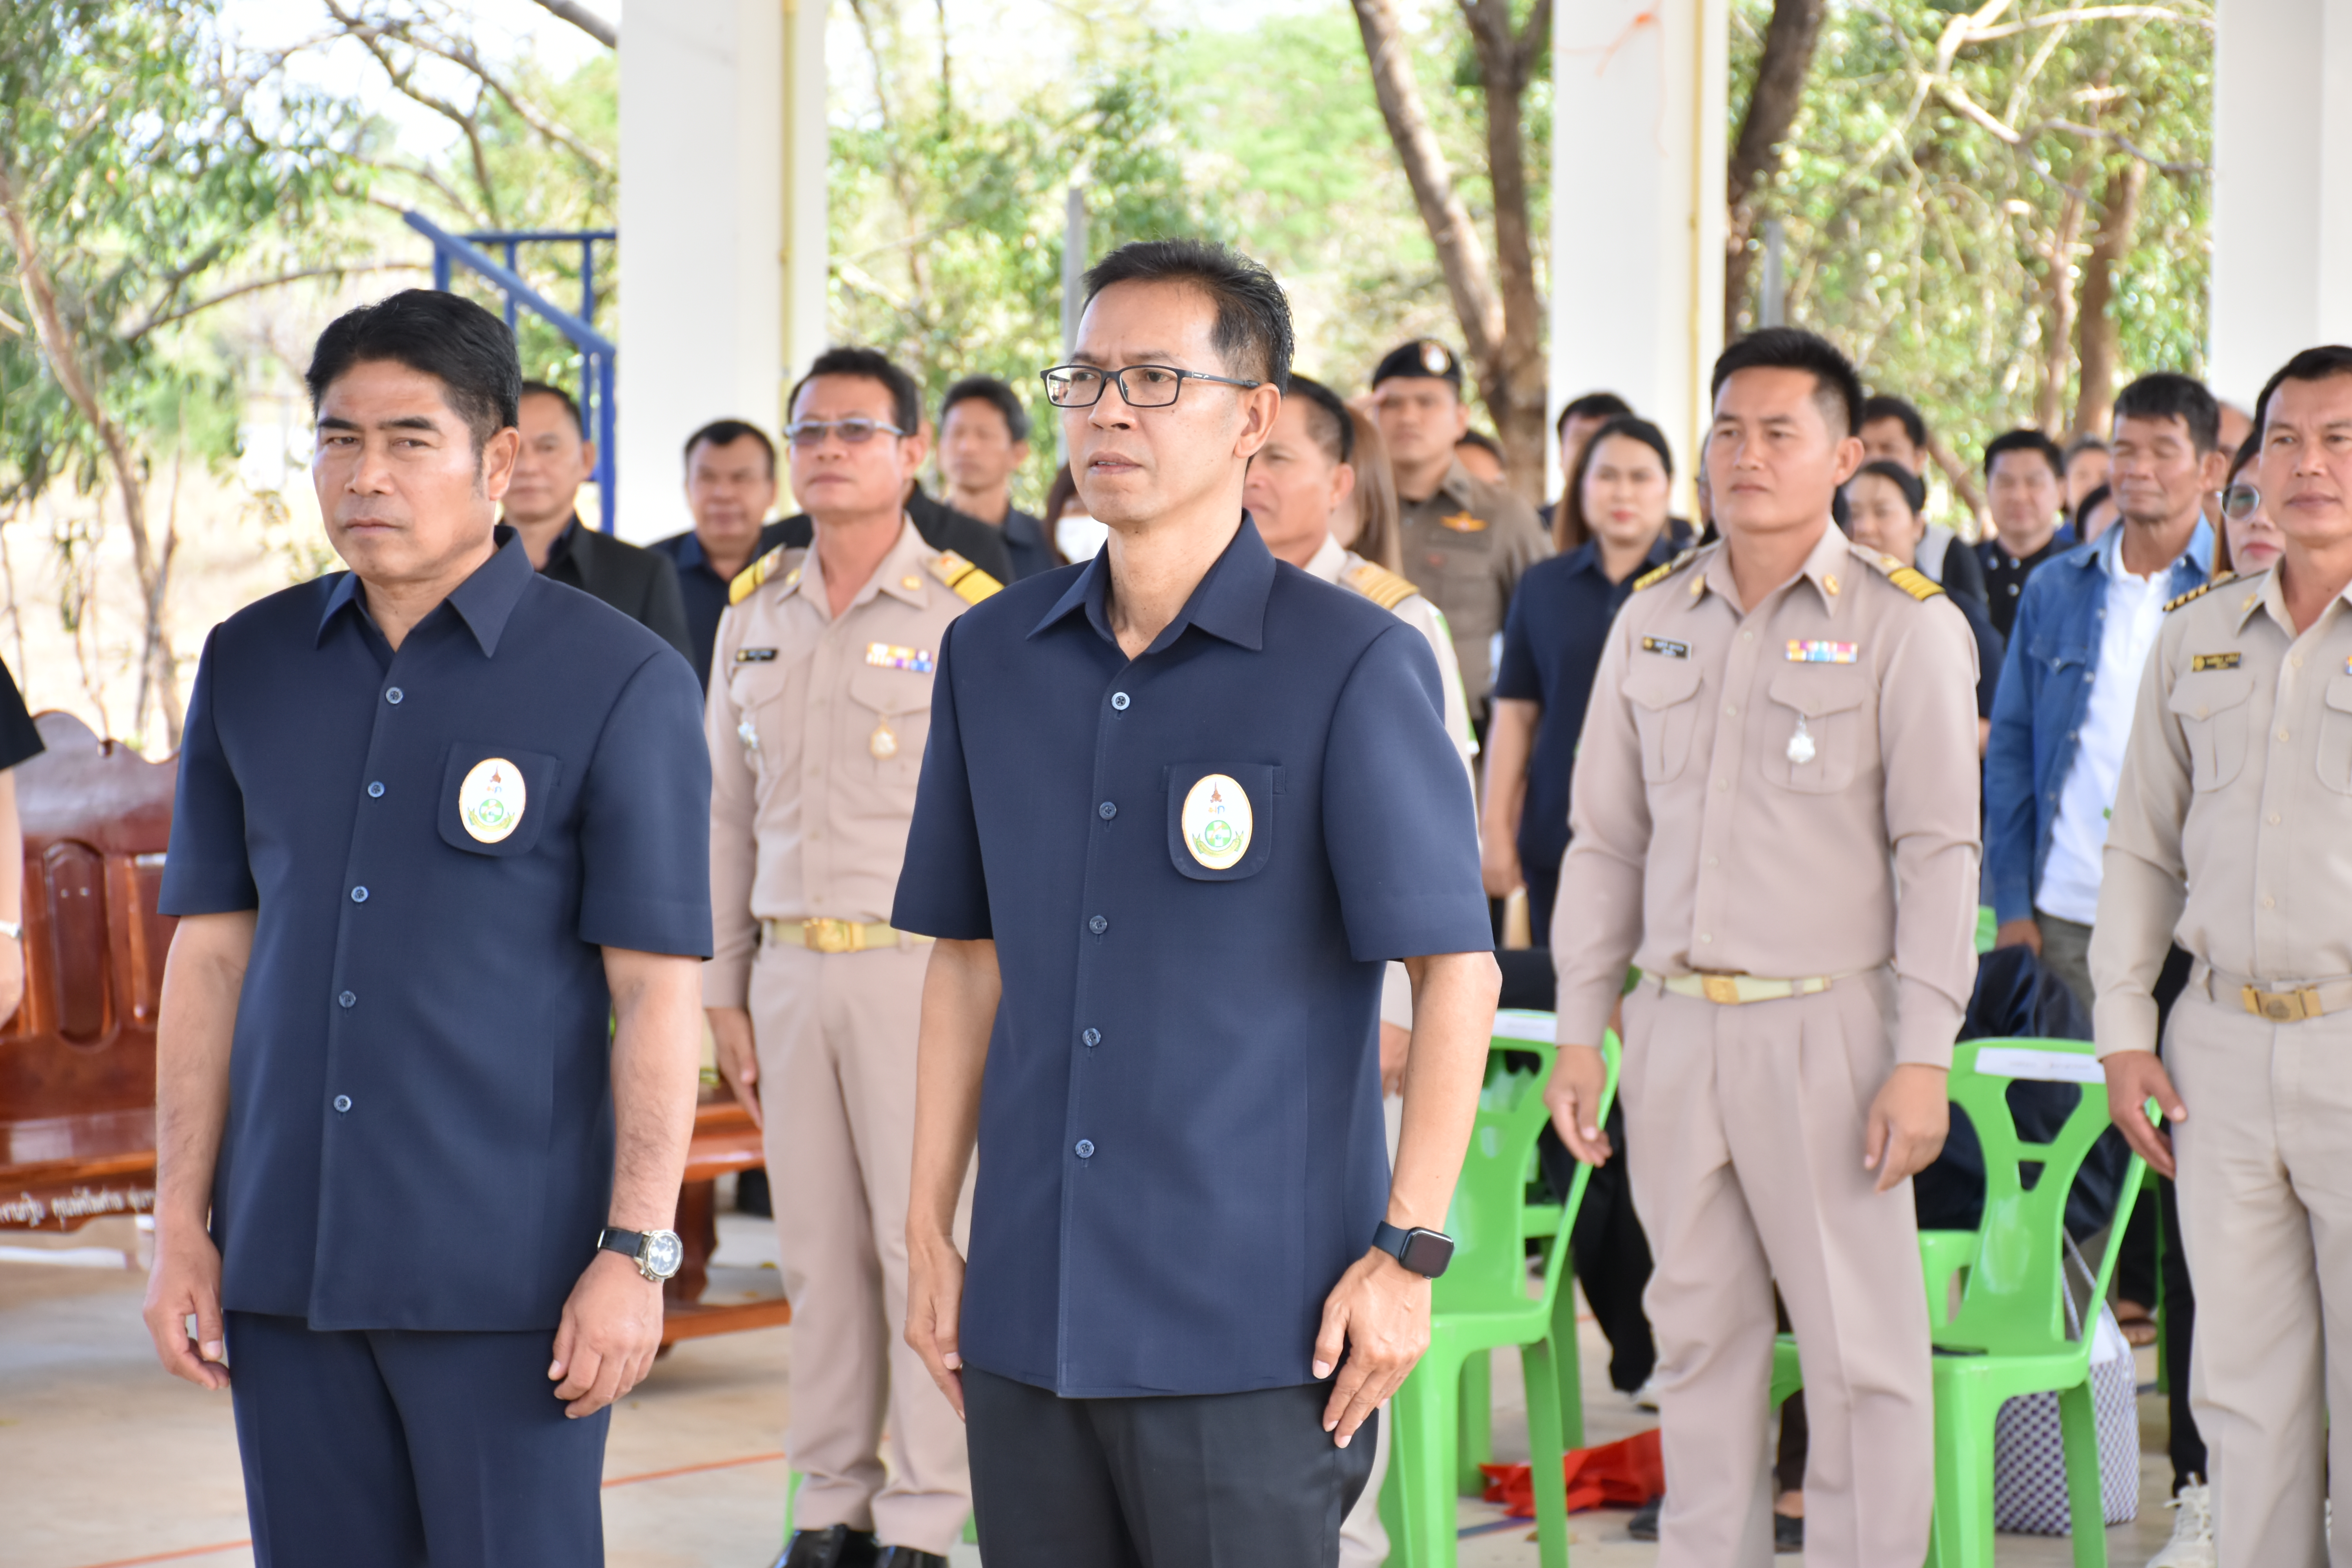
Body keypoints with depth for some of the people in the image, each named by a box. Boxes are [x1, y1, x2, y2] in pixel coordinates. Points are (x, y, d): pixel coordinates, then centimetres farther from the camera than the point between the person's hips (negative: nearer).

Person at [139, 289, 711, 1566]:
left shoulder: (620, 682, -5)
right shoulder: (250, 666, 9)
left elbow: (657, 989, -7)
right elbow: (211, 954, 10)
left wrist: (636, 1254, -12)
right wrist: (181, 1222, 5)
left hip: (504, 1269, -4)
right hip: (287, 1262, 4)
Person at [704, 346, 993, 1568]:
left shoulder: (969, 614, -5)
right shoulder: (753, 614, 10)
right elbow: (729, 815, 15)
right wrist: (724, 992, 11)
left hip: (922, 967, -4)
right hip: (791, 965, 5)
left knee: (923, 1238, -3)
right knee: (819, 1248, 8)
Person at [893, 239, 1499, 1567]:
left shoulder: (1355, 664, -6)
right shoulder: (993, 658, 9)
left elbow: (1458, 969, -6)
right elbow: (971, 959, 15)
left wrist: (1409, 1253, -11)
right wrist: (930, 1231, 11)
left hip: (1252, 1335, -4)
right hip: (1028, 1320, 5)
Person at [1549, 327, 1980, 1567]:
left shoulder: (1906, 625, -3)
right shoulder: (1652, 618, 11)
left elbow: (1939, 852, -6)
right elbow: (1605, 839, 14)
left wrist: (1922, 1058, -12)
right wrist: (1580, 1032, 9)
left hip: (1823, 1027, -4)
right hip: (1674, 1028, 4)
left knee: (1861, 1347, -2)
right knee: (1699, 1334, 11)